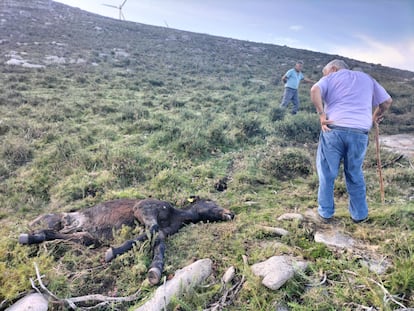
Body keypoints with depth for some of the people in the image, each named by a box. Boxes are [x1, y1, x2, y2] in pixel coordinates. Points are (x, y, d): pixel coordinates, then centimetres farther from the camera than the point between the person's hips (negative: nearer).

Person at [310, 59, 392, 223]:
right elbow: (387, 101, 22)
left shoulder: (331, 77, 13)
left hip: (334, 128, -3)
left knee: (327, 172, 10)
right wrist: (376, 117, 37)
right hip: (360, 132, 3)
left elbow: (315, 90, -10)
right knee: (355, 174, 17)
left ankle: (326, 212, 18)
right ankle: (359, 214, 26)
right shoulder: (367, 78, 25)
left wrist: (321, 114, -7)